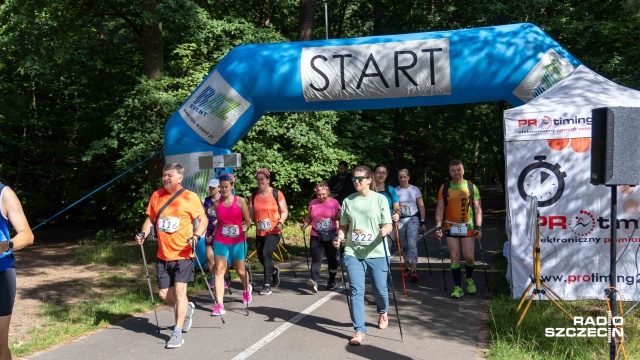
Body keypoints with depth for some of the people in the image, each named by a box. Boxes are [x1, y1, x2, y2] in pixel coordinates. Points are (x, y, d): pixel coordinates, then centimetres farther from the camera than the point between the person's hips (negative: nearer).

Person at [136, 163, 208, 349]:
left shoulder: (190, 197, -8)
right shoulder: (156, 196, 6)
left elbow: (203, 219, -7)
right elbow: (150, 218, 15)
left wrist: (196, 236, -23)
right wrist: (144, 233, -3)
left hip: (183, 254, -5)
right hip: (163, 255, 5)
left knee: (179, 290, -10)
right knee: (164, 295, 10)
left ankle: (177, 333, 1)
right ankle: (187, 308, 40)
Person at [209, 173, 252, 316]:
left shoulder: (240, 201, -4)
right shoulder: (217, 203, 4)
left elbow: (248, 221, -1)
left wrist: (245, 227, -20)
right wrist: (213, 234, 9)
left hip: (238, 241, -2)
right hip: (220, 241, 2)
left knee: (240, 270, 14)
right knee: (219, 270, -11)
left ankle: (247, 288, 48)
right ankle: (219, 305, -10)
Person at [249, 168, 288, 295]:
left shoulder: (277, 194, -5)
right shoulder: (253, 196, 7)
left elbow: (284, 211, -2)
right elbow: (251, 214, 8)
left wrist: (281, 222, -19)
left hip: (273, 231, -5)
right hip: (260, 232, 5)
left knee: (266, 253, -19)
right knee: (261, 257, 13)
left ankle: (267, 285, -11)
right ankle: (274, 271, 44)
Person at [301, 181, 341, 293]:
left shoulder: (334, 202, -2)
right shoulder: (313, 203, 5)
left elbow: (339, 217, 2)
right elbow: (309, 217, 15)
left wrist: (340, 214, -19)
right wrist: (304, 225, -2)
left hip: (331, 236, -1)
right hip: (316, 236, 1)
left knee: (332, 259, 10)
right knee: (316, 259, -10)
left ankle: (332, 281, 27)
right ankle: (314, 281, -19)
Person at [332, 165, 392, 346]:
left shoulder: (380, 199, 0)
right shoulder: (348, 201, 6)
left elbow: (388, 225, -2)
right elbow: (344, 226, 13)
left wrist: (385, 230, -24)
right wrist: (340, 238, -6)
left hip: (377, 252, -1)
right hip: (353, 252, 1)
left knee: (380, 289, 9)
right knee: (356, 290, -6)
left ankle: (382, 313, 42)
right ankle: (359, 330, 1)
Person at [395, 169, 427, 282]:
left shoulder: (414, 189, 1)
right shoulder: (395, 191, 3)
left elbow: (421, 206, 2)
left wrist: (423, 221, -2)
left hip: (413, 219, -2)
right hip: (400, 220, 2)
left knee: (412, 244, -15)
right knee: (404, 245, 10)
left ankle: (413, 270, -17)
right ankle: (407, 268, 23)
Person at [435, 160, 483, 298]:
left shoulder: (471, 187, 1)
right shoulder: (445, 188, 4)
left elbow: (478, 209, 1)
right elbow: (440, 208, 3)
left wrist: (479, 227, -8)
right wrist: (438, 226, -7)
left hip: (468, 227, -1)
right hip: (451, 227, 1)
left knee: (469, 257, -1)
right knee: (454, 257, 1)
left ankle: (469, 278, 30)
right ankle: (457, 287, 9)